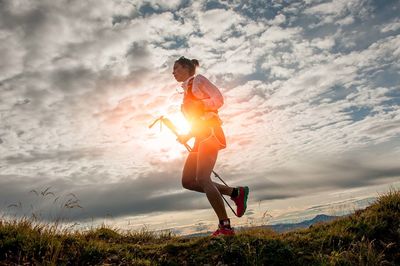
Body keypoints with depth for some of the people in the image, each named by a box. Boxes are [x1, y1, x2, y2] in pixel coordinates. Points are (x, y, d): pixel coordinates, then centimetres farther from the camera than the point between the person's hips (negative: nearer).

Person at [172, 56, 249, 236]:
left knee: (202, 179, -20)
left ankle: (225, 226, -16)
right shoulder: (187, 91, 28)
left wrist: (196, 105, -16)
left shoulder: (198, 80, 6)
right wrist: (187, 136, 13)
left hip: (210, 131, -9)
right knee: (188, 181, -1)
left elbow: (218, 99, -7)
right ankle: (235, 192, 3)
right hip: (200, 136, 9)